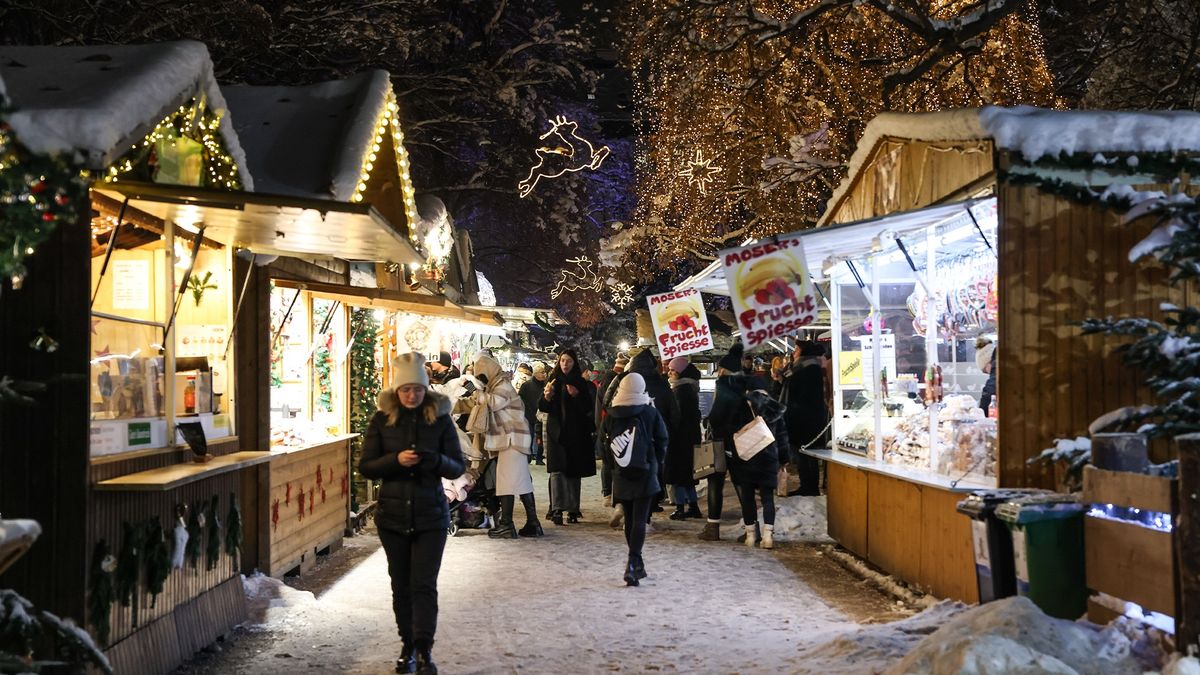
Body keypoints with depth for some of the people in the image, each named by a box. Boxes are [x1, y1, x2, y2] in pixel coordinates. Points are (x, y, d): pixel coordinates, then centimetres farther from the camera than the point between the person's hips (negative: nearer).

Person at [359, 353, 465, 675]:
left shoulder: (440, 419, -2)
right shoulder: (382, 420, 0)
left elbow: (457, 467, -1)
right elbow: (365, 466, -1)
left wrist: (436, 460, -23)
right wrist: (396, 460, -19)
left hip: (430, 515, -1)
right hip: (393, 515, 2)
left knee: (424, 585, -6)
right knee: (401, 585, 10)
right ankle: (408, 646, 23)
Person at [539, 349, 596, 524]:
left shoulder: (581, 383, 5)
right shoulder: (553, 381, 6)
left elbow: (588, 408, 2)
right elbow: (543, 408, 3)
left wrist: (577, 395, -15)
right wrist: (546, 397, -19)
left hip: (576, 433, 1)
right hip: (557, 432, -1)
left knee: (574, 471, 3)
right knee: (557, 470, -11)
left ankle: (573, 510, 9)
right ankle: (557, 510, -16)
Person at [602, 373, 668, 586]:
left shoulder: (610, 415, -1)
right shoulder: (650, 413, -7)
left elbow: (606, 445, 5)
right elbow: (662, 442, -1)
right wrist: (656, 464, 14)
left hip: (621, 475, 3)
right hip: (645, 473, -3)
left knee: (630, 519, 15)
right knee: (639, 520, -5)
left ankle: (635, 563, 24)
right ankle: (633, 564, -18)